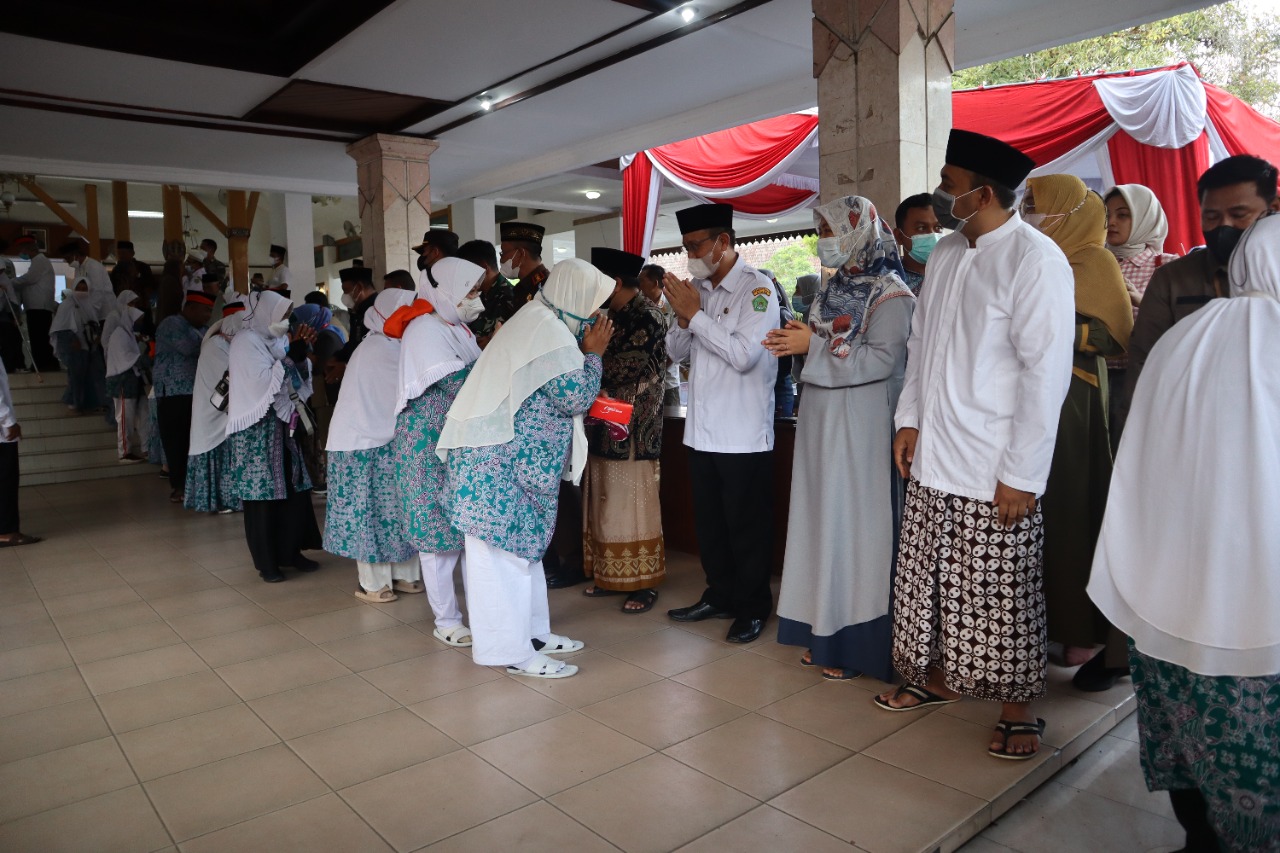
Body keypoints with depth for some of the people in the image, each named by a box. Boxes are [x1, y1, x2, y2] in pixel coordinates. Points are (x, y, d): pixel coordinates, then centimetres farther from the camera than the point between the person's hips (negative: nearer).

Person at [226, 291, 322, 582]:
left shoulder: (272, 339, 14)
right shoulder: (246, 341, -11)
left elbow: (291, 380, 14)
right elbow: (264, 382, -21)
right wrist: (291, 355, -14)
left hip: (279, 424, 8)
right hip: (256, 429, -8)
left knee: (293, 489, 6)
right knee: (262, 495, -2)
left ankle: (289, 552, 17)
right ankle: (266, 562, 7)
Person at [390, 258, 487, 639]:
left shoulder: (457, 328, 14)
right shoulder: (426, 329, -13)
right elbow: (459, 386, -22)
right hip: (428, 444, -8)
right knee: (440, 529, 0)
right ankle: (446, 621, 12)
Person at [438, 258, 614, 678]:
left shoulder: (535, 320, 17)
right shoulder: (551, 332, -17)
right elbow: (575, 397, -16)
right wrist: (593, 353, -6)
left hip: (504, 456, 11)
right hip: (500, 461, -11)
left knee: (521, 544, 15)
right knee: (507, 550, -4)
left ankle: (531, 632, 26)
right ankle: (513, 650, 5)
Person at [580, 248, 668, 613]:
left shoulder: (647, 317, -11)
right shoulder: (616, 315, 14)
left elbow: (633, 371, -19)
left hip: (632, 430, -8)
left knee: (632, 504, -2)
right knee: (605, 503, 12)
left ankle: (644, 582, 9)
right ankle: (611, 575, 23)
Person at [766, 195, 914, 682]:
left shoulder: (890, 294, -8)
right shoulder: (833, 289, 15)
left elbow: (883, 359, -19)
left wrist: (814, 344, -18)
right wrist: (796, 343, -3)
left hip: (860, 426, -8)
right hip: (820, 421, 8)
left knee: (853, 523, -3)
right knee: (822, 519, 9)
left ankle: (856, 641, 8)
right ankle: (824, 630, 19)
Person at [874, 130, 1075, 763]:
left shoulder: (1036, 261, -13)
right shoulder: (945, 253, 10)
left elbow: (1047, 374, -16)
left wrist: (1022, 474, -16)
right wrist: (909, 419, 9)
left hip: (995, 472, -6)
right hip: (932, 458, 7)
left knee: (1001, 597, 7)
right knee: (930, 583, 16)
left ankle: (1017, 710, 26)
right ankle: (936, 679, 36)